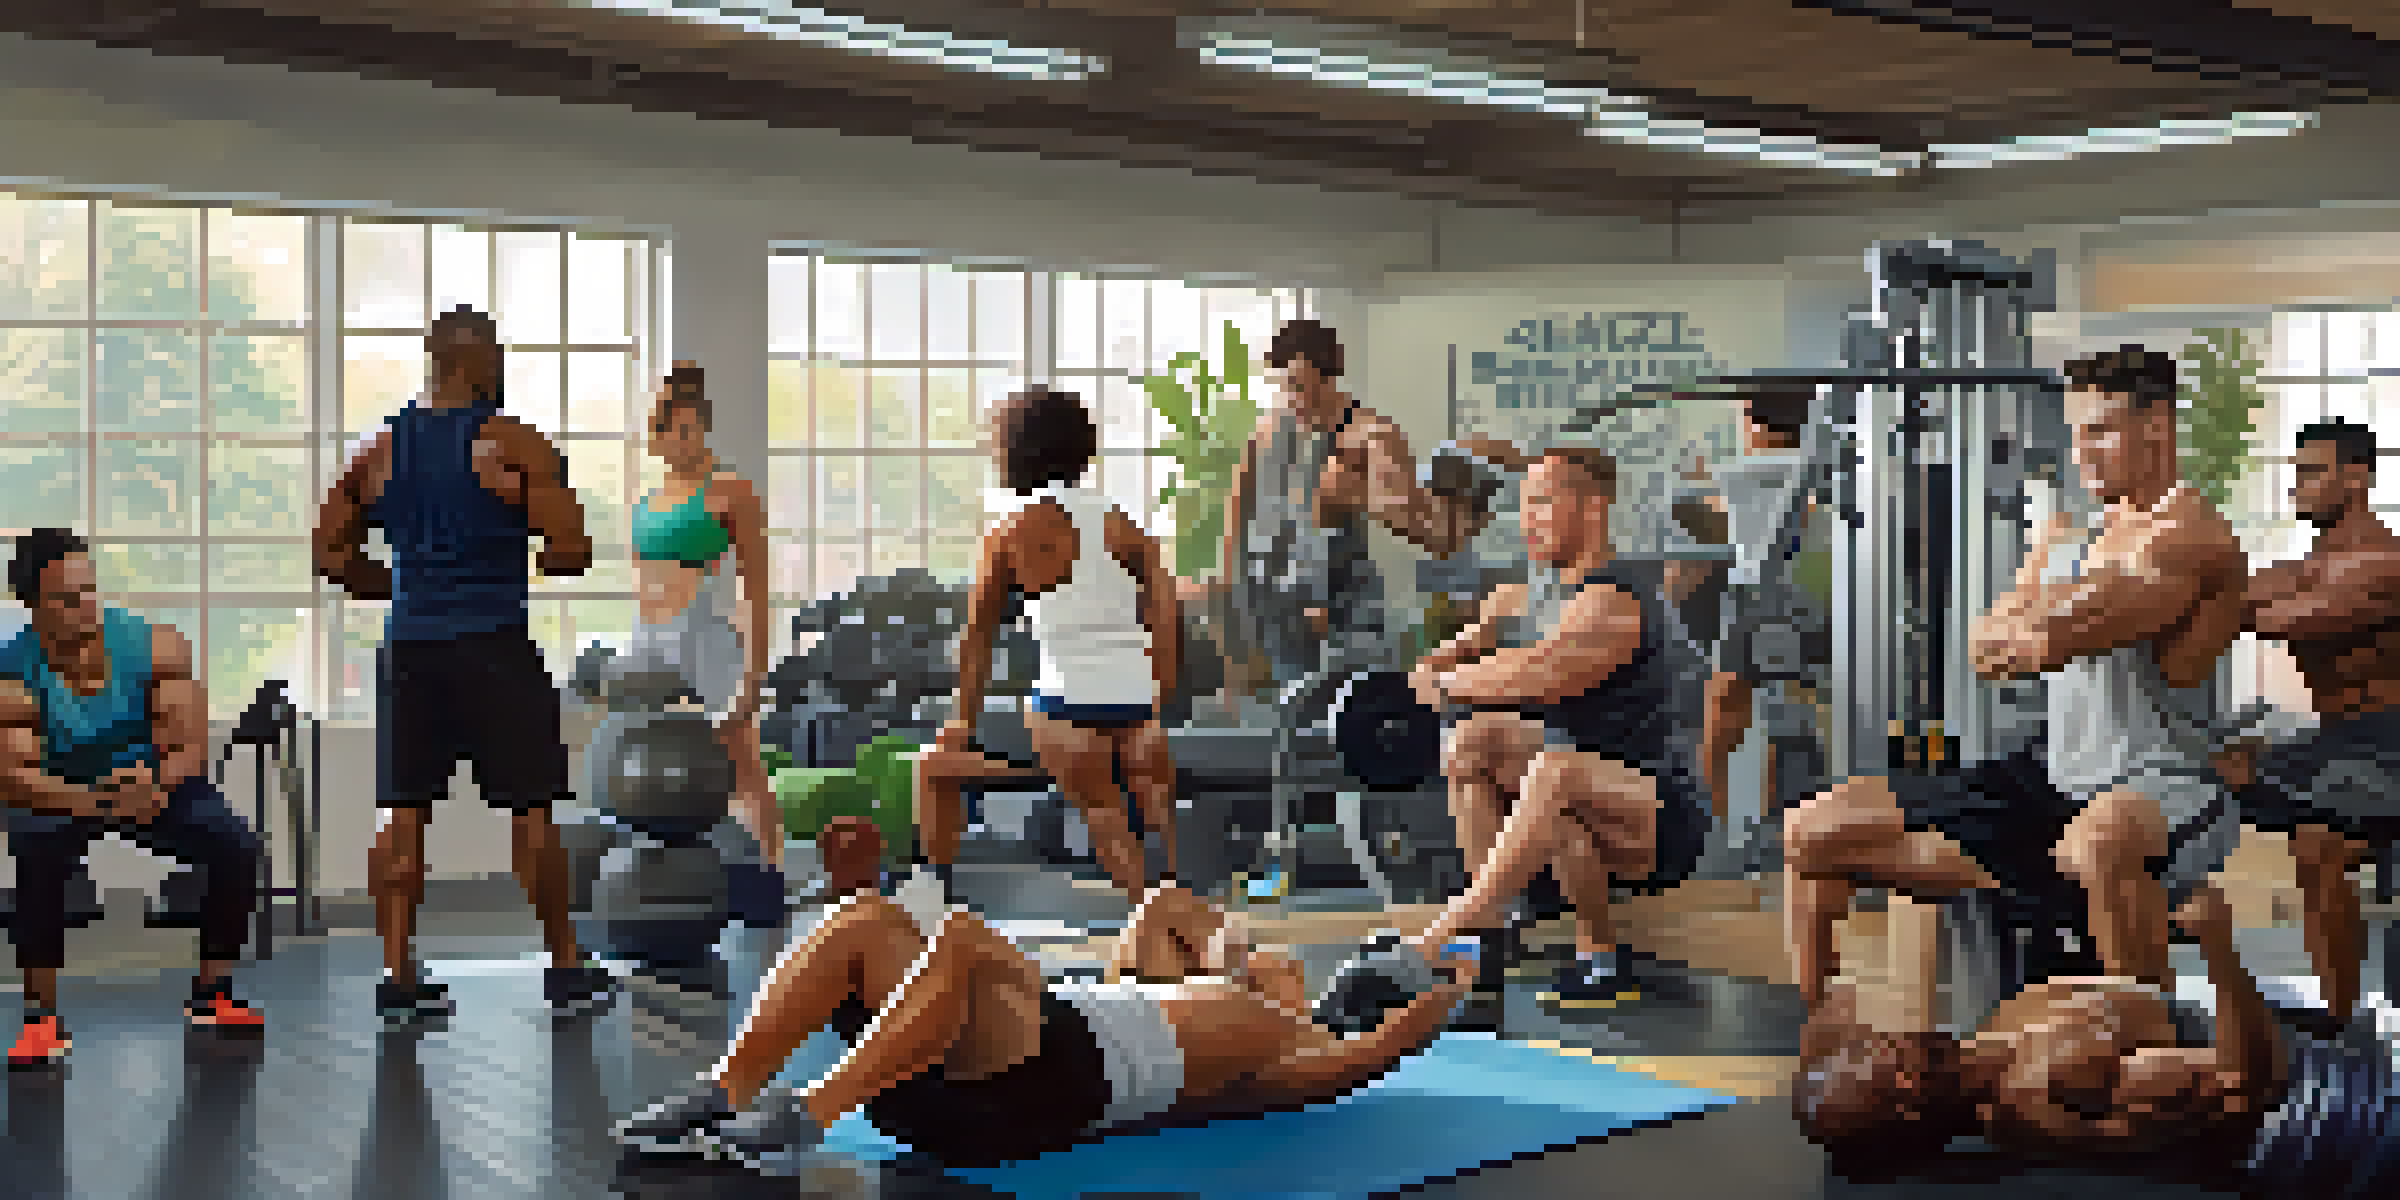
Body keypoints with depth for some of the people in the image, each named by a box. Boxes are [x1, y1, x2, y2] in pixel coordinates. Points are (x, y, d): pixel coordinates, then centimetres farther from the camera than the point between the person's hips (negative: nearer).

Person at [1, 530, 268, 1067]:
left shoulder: (156, 645, -19)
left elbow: (190, 744, -19)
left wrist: (156, 782, -42)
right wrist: (92, 801, -47)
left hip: (154, 781, 2)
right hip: (58, 794, -2)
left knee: (237, 851, -20)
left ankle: (210, 997, 1)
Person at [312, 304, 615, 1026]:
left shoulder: (381, 451, 9)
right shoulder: (512, 444, -7)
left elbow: (330, 553, 11)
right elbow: (573, 552, -11)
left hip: (411, 648, 5)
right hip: (494, 647, -5)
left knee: (404, 814, 7)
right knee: (530, 810, 4)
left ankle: (398, 974, 6)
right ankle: (565, 968, 12)